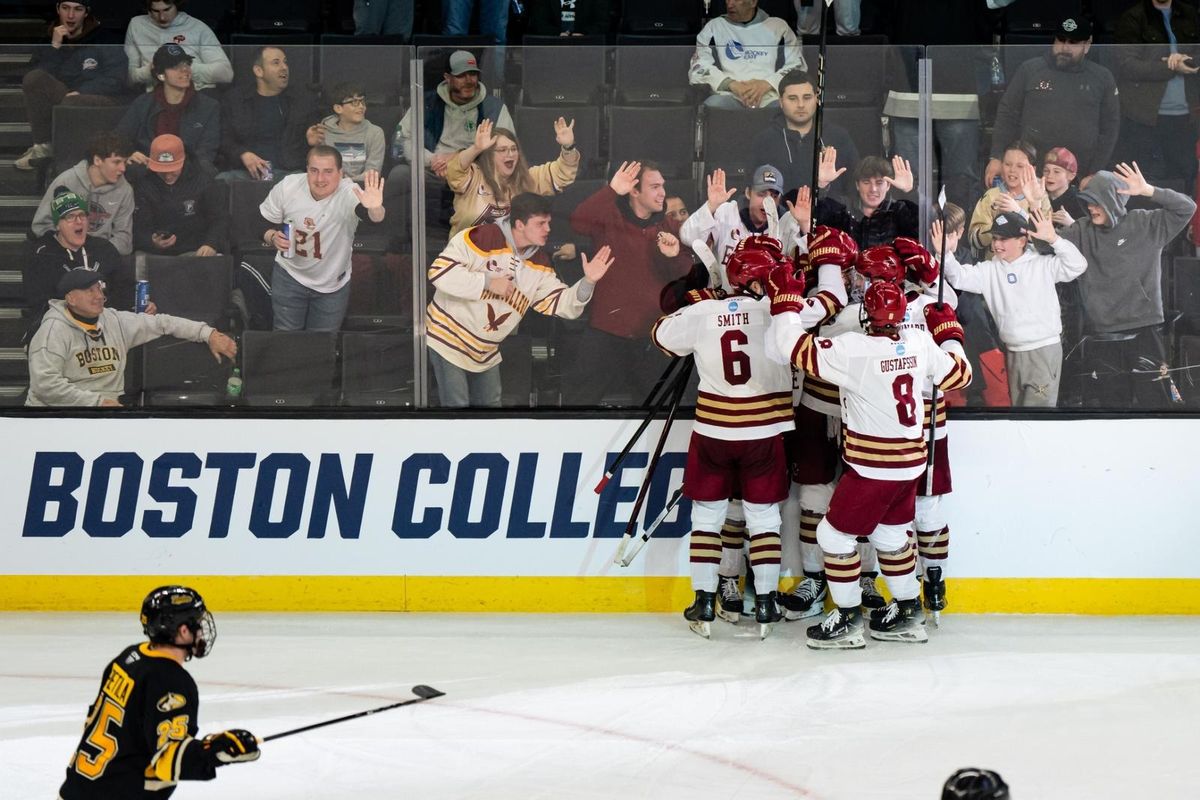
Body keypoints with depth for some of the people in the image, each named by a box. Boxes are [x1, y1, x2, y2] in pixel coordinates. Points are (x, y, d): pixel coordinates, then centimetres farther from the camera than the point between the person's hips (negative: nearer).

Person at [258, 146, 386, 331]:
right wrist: (272, 237, -24)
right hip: (290, 275, 1)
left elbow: (367, 213, -52)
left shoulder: (349, 194, -29)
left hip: (333, 284, -1)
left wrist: (375, 209, -76)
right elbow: (262, 223, -3)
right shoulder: (287, 187, -18)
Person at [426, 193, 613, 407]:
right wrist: (488, 282, -26)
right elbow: (439, 271, -28)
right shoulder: (482, 238, -22)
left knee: (490, 404, 14)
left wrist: (588, 282, -20)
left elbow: (562, 304, -1)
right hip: (448, 340, -7)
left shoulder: (539, 263, 2)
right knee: (457, 407, -7)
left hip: (485, 352, 7)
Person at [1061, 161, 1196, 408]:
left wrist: (1148, 191, -18)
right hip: (1102, 334, 3)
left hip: (1143, 329, -3)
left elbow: (1186, 207, -7)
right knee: (1112, 402, 10)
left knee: (1153, 400, -3)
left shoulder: (1146, 225, -1)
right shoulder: (1082, 231, 6)